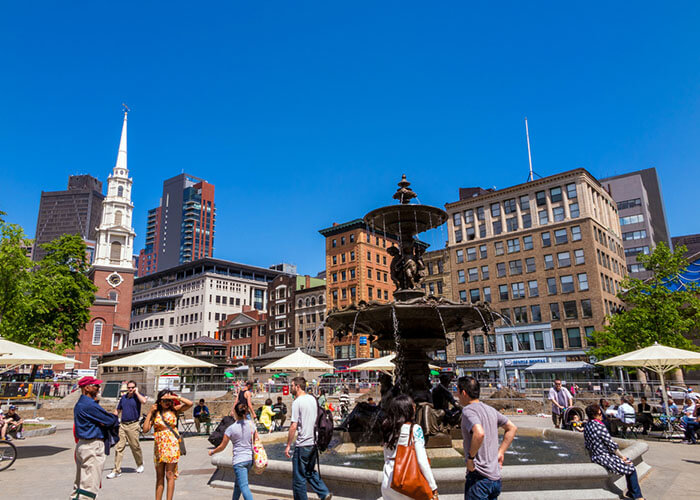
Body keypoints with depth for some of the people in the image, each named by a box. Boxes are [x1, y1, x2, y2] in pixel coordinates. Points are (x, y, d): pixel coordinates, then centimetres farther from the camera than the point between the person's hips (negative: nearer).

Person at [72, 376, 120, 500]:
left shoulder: (79, 404, 16)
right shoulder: (90, 405, -18)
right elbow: (110, 421, -15)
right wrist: (115, 416, 6)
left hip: (81, 444, 11)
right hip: (93, 447, -11)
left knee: (80, 482, 19)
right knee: (89, 485, -7)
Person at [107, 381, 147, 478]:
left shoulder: (137, 396, -2)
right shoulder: (123, 397, 13)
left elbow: (144, 401, -25)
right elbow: (118, 410, 22)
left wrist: (136, 392, -15)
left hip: (133, 425, -4)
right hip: (122, 425, 4)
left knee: (135, 446, 4)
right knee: (119, 447, 0)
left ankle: (140, 465, 26)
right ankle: (117, 470, 5)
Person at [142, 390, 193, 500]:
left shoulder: (174, 410, 1)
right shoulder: (155, 413, 6)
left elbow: (190, 404, -13)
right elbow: (145, 429, -2)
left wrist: (175, 397, -13)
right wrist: (150, 412, -2)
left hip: (171, 444, -3)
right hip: (159, 445, 3)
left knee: (170, 474, -1)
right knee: (159, 476, 10)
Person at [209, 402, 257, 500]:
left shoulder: (231, 428, -11)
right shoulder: (251, 425, 0)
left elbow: (222, 447, -1)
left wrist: (212, 452, 17)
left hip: (239, 460, -6)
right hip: (250, 459, 6)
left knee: (244, 486, -7)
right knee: (238, 484, 25)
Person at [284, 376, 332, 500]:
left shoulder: (297, 402, -14)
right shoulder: (313, 399, 9)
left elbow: (293, 426, -18)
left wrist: (288, 445, -11)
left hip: (302, 445, -8)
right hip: (314, 443, 8)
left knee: (299, 478, 5)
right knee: (310, 472, 22)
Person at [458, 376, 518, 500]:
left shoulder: (468, 410, -14)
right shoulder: (490, 409, 11)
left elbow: (479, 433, -32)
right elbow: (512, 428, 20)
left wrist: (470, 457, -18)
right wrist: (500, 452, 16)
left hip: (479, 477, -8)